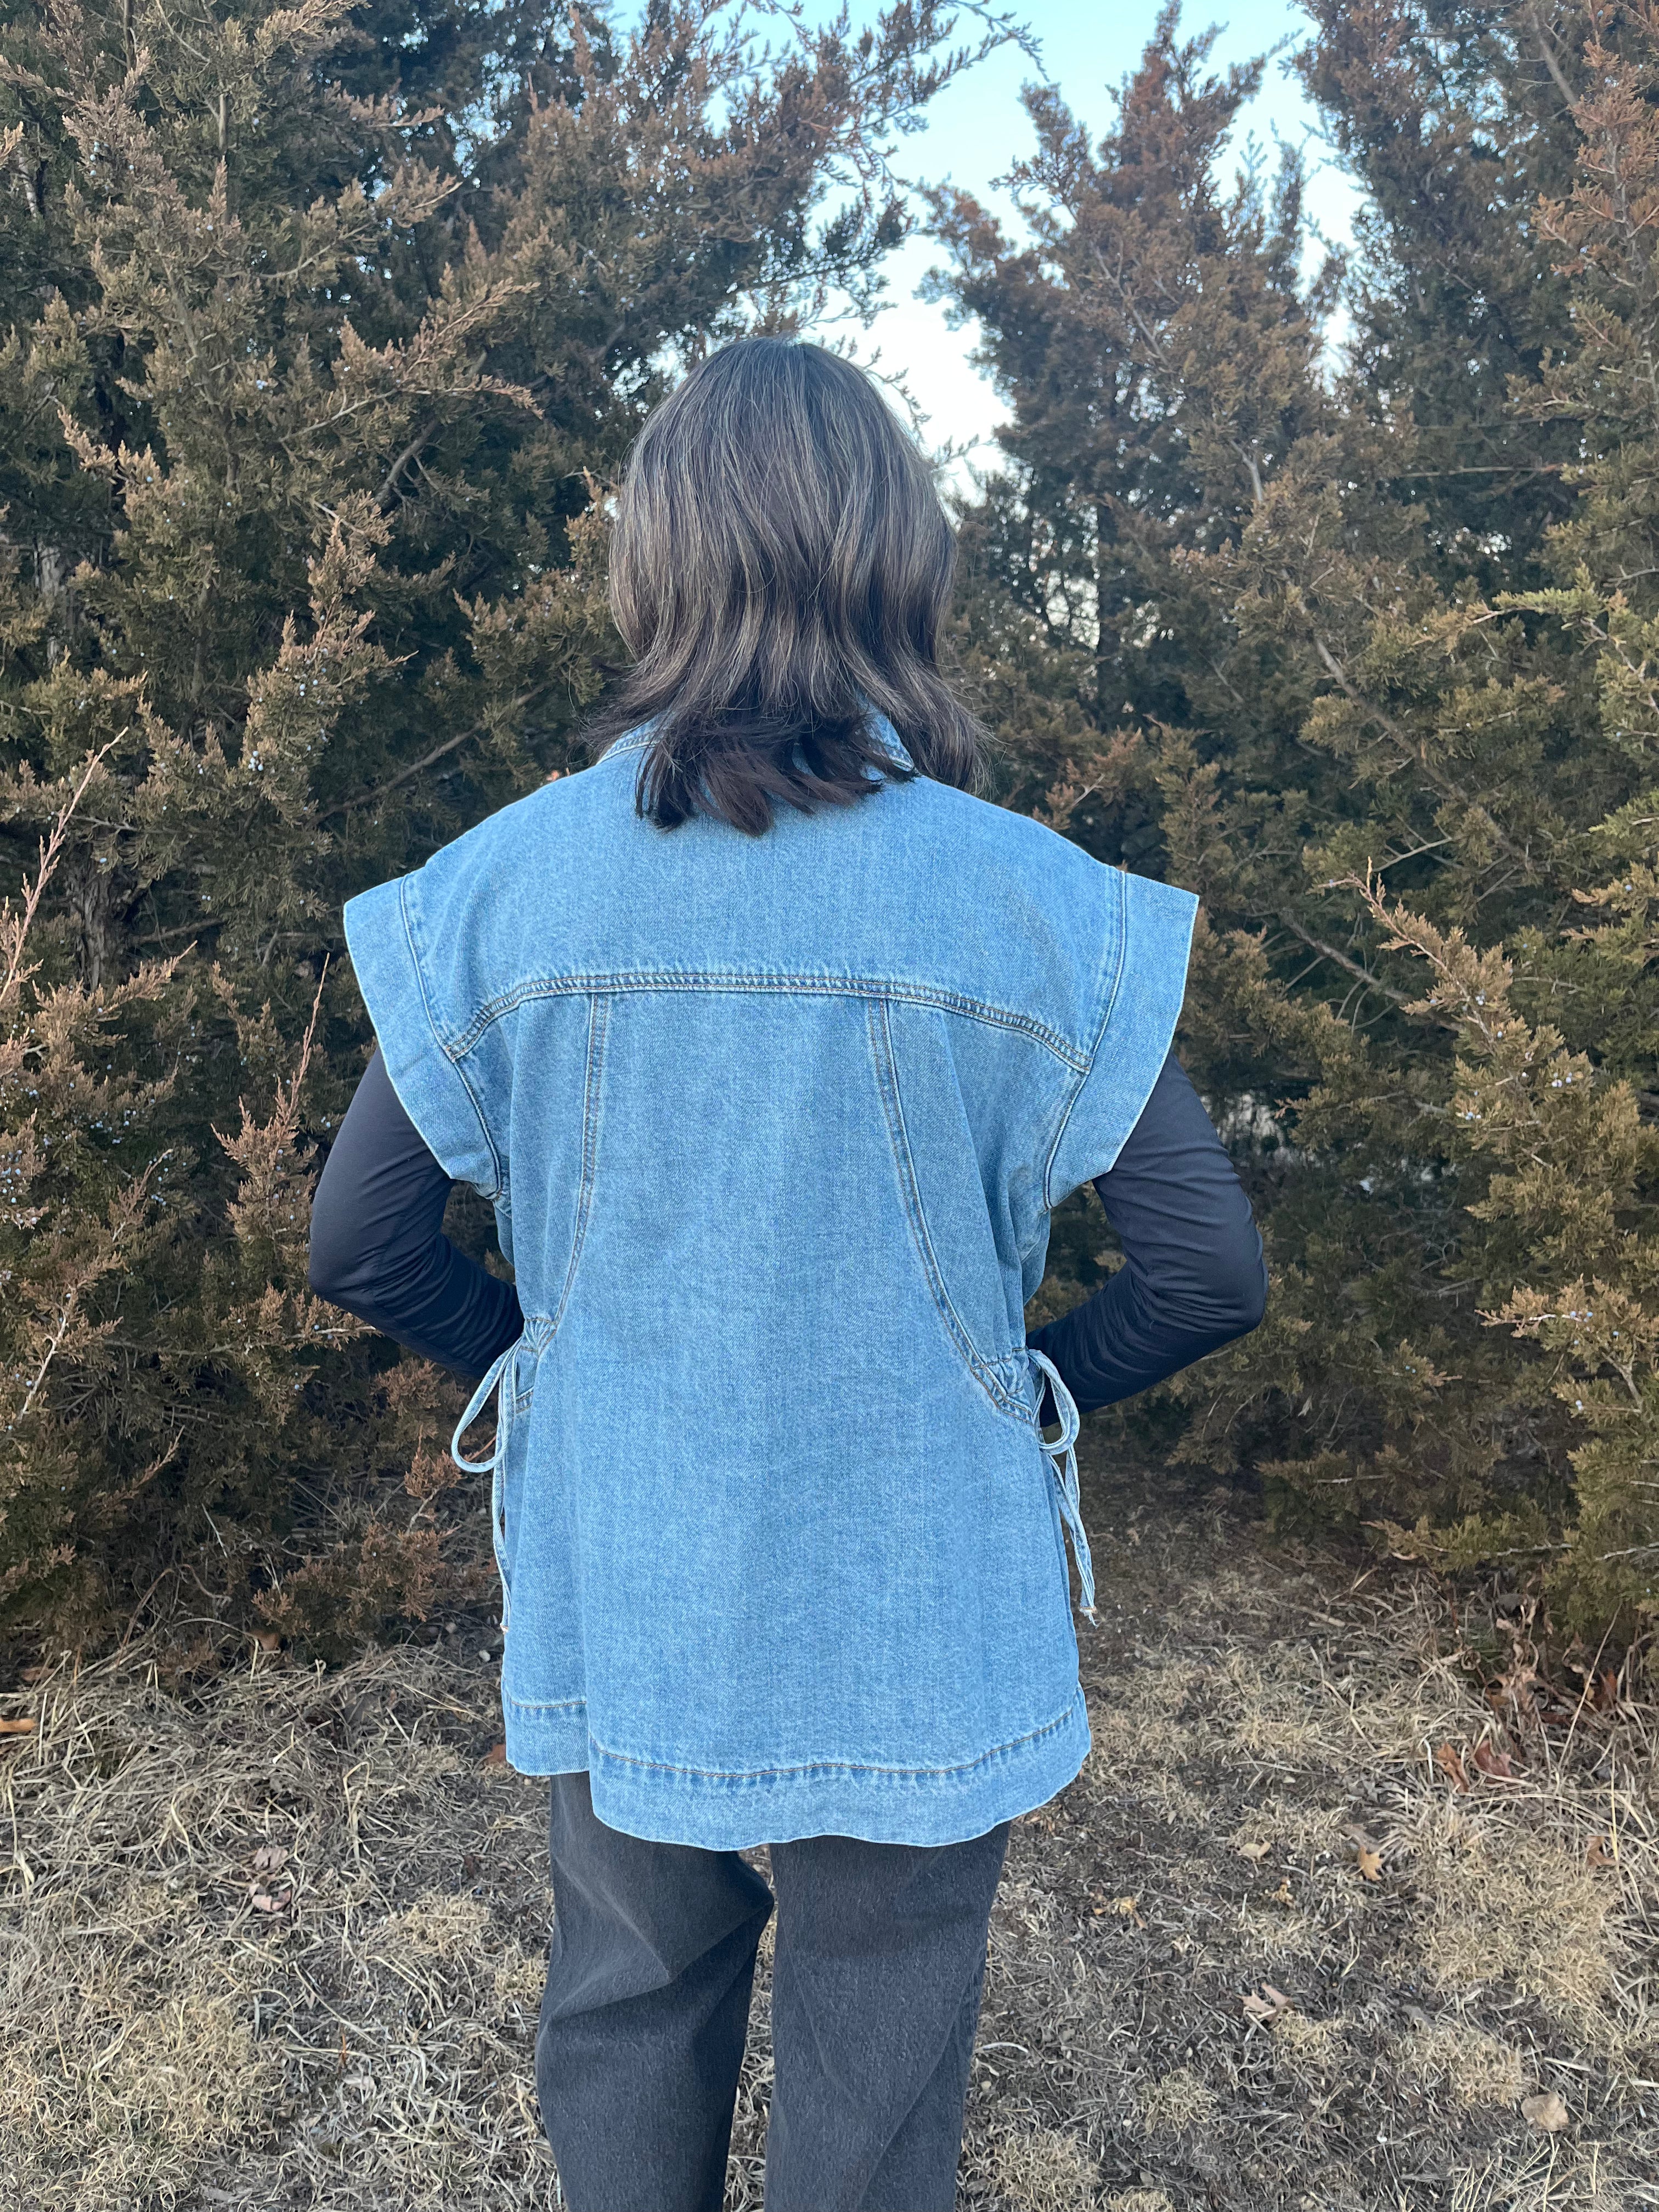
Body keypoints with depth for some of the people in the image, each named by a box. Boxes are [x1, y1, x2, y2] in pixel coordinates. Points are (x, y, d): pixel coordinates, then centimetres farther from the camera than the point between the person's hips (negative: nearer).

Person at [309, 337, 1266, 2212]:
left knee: (628, 2002, 29)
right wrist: (1021, 1392, 5)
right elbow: (1208, 1274, -12)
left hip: (615, 1603, 2)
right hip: (914, 1619, -1)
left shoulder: (504, 889, -12)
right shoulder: (1025, 906, -17)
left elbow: (361, 1247, -5)